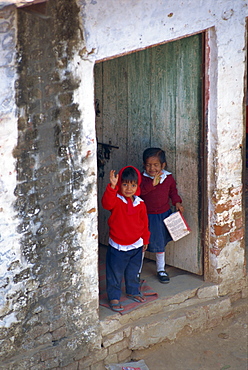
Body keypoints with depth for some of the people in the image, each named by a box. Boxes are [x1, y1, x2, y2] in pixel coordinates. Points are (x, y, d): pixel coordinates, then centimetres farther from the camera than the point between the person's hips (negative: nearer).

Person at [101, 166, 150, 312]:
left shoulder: (140, 204, -1)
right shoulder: (116, 200, -14)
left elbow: (144, 222, 10)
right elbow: (107, 203, -38)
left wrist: (145, 239, 14)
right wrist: (112, 186, -50)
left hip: (136, 246, 4)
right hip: (117, 246, -4)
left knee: (133, 272, 21)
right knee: (115, 274, 4)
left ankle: (133, 291, 42)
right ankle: (114, 297, 19)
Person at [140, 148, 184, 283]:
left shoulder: (168, 178, -5)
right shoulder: (143, 178, -16)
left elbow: (173, 191, 12)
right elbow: (140, 190, -33)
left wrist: (177, 202, -3)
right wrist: (152, 183, -45)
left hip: (163, 215, 3)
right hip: (146, 216, -3)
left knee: (160, 243, 19)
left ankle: (161, 270, 36)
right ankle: (137, 270, 25)